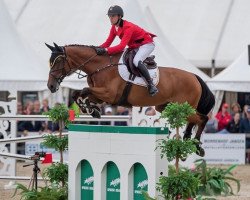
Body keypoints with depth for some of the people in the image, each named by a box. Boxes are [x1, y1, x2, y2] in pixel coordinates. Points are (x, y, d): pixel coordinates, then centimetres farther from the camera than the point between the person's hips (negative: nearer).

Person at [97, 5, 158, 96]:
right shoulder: (114, 27, -4)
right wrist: (98, 49, -21)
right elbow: (108, 42, -2)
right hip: (134, 47, 10)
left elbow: (122, 46, -39)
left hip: (147, 44, -10)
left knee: (136, 61, -32)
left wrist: (105, 50, -46)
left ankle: (151, 85, -24)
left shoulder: (128, 27, -31)